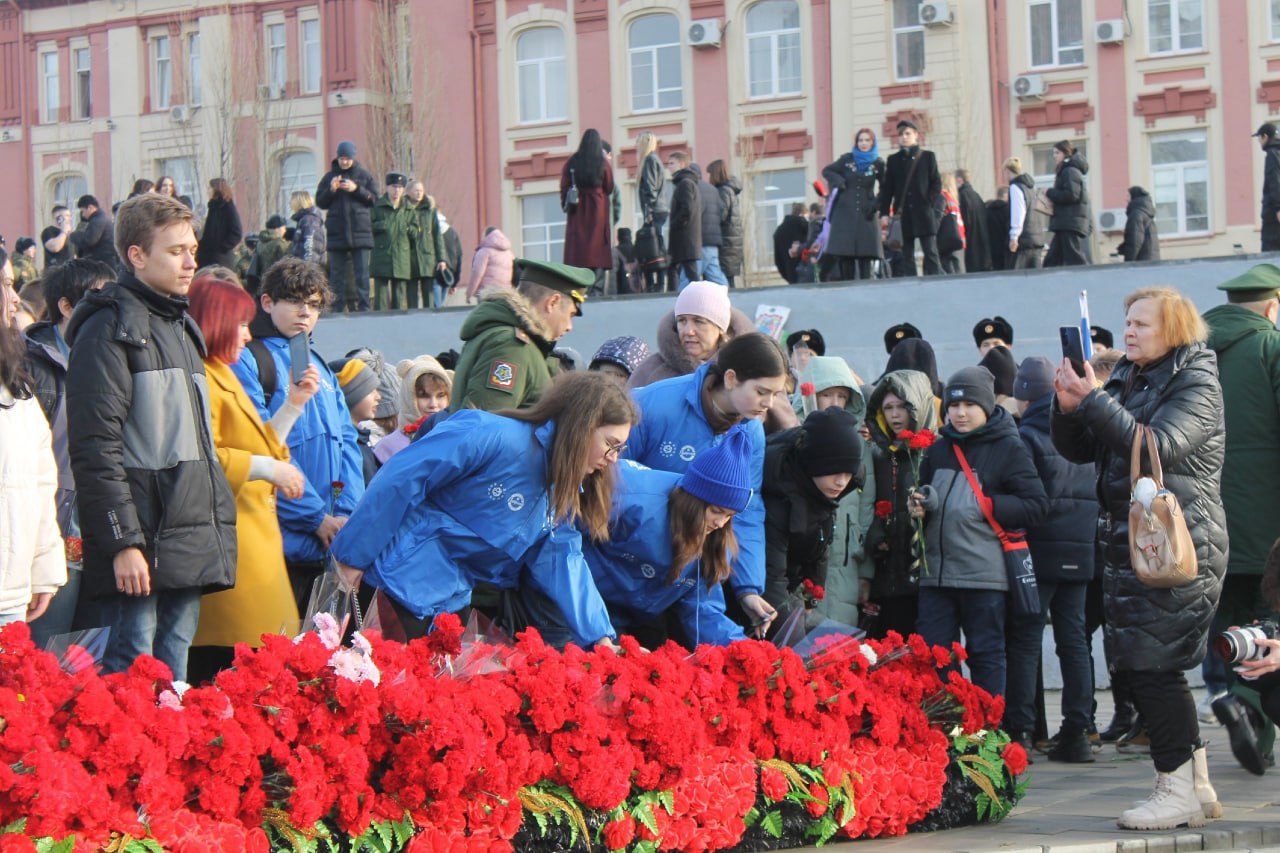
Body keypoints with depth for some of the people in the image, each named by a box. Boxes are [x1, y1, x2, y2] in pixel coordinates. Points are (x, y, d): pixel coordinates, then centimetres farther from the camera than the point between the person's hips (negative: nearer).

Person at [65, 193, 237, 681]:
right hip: (140, 550, -8)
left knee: (175, 685, 10)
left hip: (191, 548, 9)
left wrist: (219, 526, 18)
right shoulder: (111, 329, -7)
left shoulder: (181, 328, 20)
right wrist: (123, 541, -19)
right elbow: (96, 450, -15)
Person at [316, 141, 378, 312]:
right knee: (337, 274, 3)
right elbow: (320, 202, 7)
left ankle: (363, 308, -3)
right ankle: (338, 309, 6)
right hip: (336, 233, 2)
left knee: (362, 273, -4)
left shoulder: (364, 175, 7)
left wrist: (356, 189, -11)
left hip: (360, 232, -2)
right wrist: (331, 190, -9)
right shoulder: (329, 177, 10)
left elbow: (374, 199, 1)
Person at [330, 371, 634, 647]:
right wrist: (353, 555, -18)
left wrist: (599, 637, -8)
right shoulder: (493, 436, -20)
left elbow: (560, 557, 3)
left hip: (453, 602, 8)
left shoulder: (562, 485, 8)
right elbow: (399, 480, -21)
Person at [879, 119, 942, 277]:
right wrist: (884, 213, 0)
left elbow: (936, 184, 5)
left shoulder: (927, 157, 7)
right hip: (903, 214, 2)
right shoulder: (893, 160, 12)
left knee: (931, 253, -7)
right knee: (907, 257, 1)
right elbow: (886, 188, 9)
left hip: (924, 213, -2)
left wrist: (929, 203, -9)